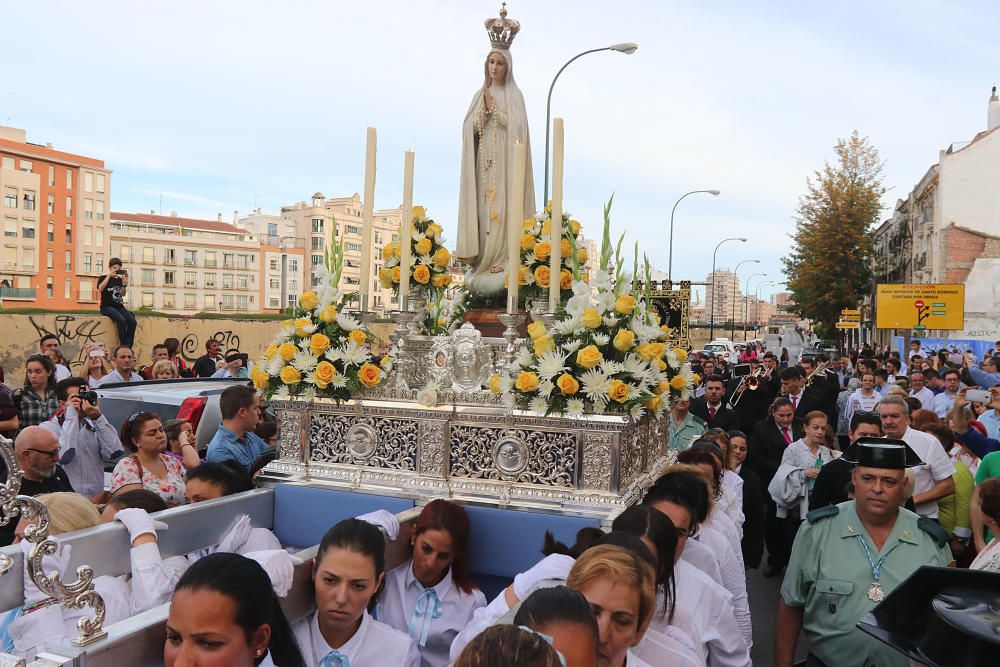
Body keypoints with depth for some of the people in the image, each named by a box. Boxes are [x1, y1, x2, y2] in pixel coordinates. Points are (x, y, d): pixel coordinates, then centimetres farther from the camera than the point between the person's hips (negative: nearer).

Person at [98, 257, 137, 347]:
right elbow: (100, 289, -16)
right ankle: (123, 346, -25)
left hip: (119, 306, 5)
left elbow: (122, 294, 6)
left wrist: (125, 283, -9)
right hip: (107, 307, -4)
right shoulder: (104, 278, 5)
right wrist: (109, 275, -19)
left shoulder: (120, 279, 16)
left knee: (132, 321, -24)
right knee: (121, 320, -33)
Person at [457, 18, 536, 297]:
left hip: (505, 158, -4)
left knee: (502, 205, -9)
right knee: (483, 205, 0)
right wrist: (484, 108, -8)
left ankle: (502, 256, -10)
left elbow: (515, 125, -9)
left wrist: (493, 108, -8)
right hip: (483, 158, 4)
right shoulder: (480, 94, 15)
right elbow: (471, 127, 6)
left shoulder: (514, 94, 4)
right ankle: (483, 256, 1)